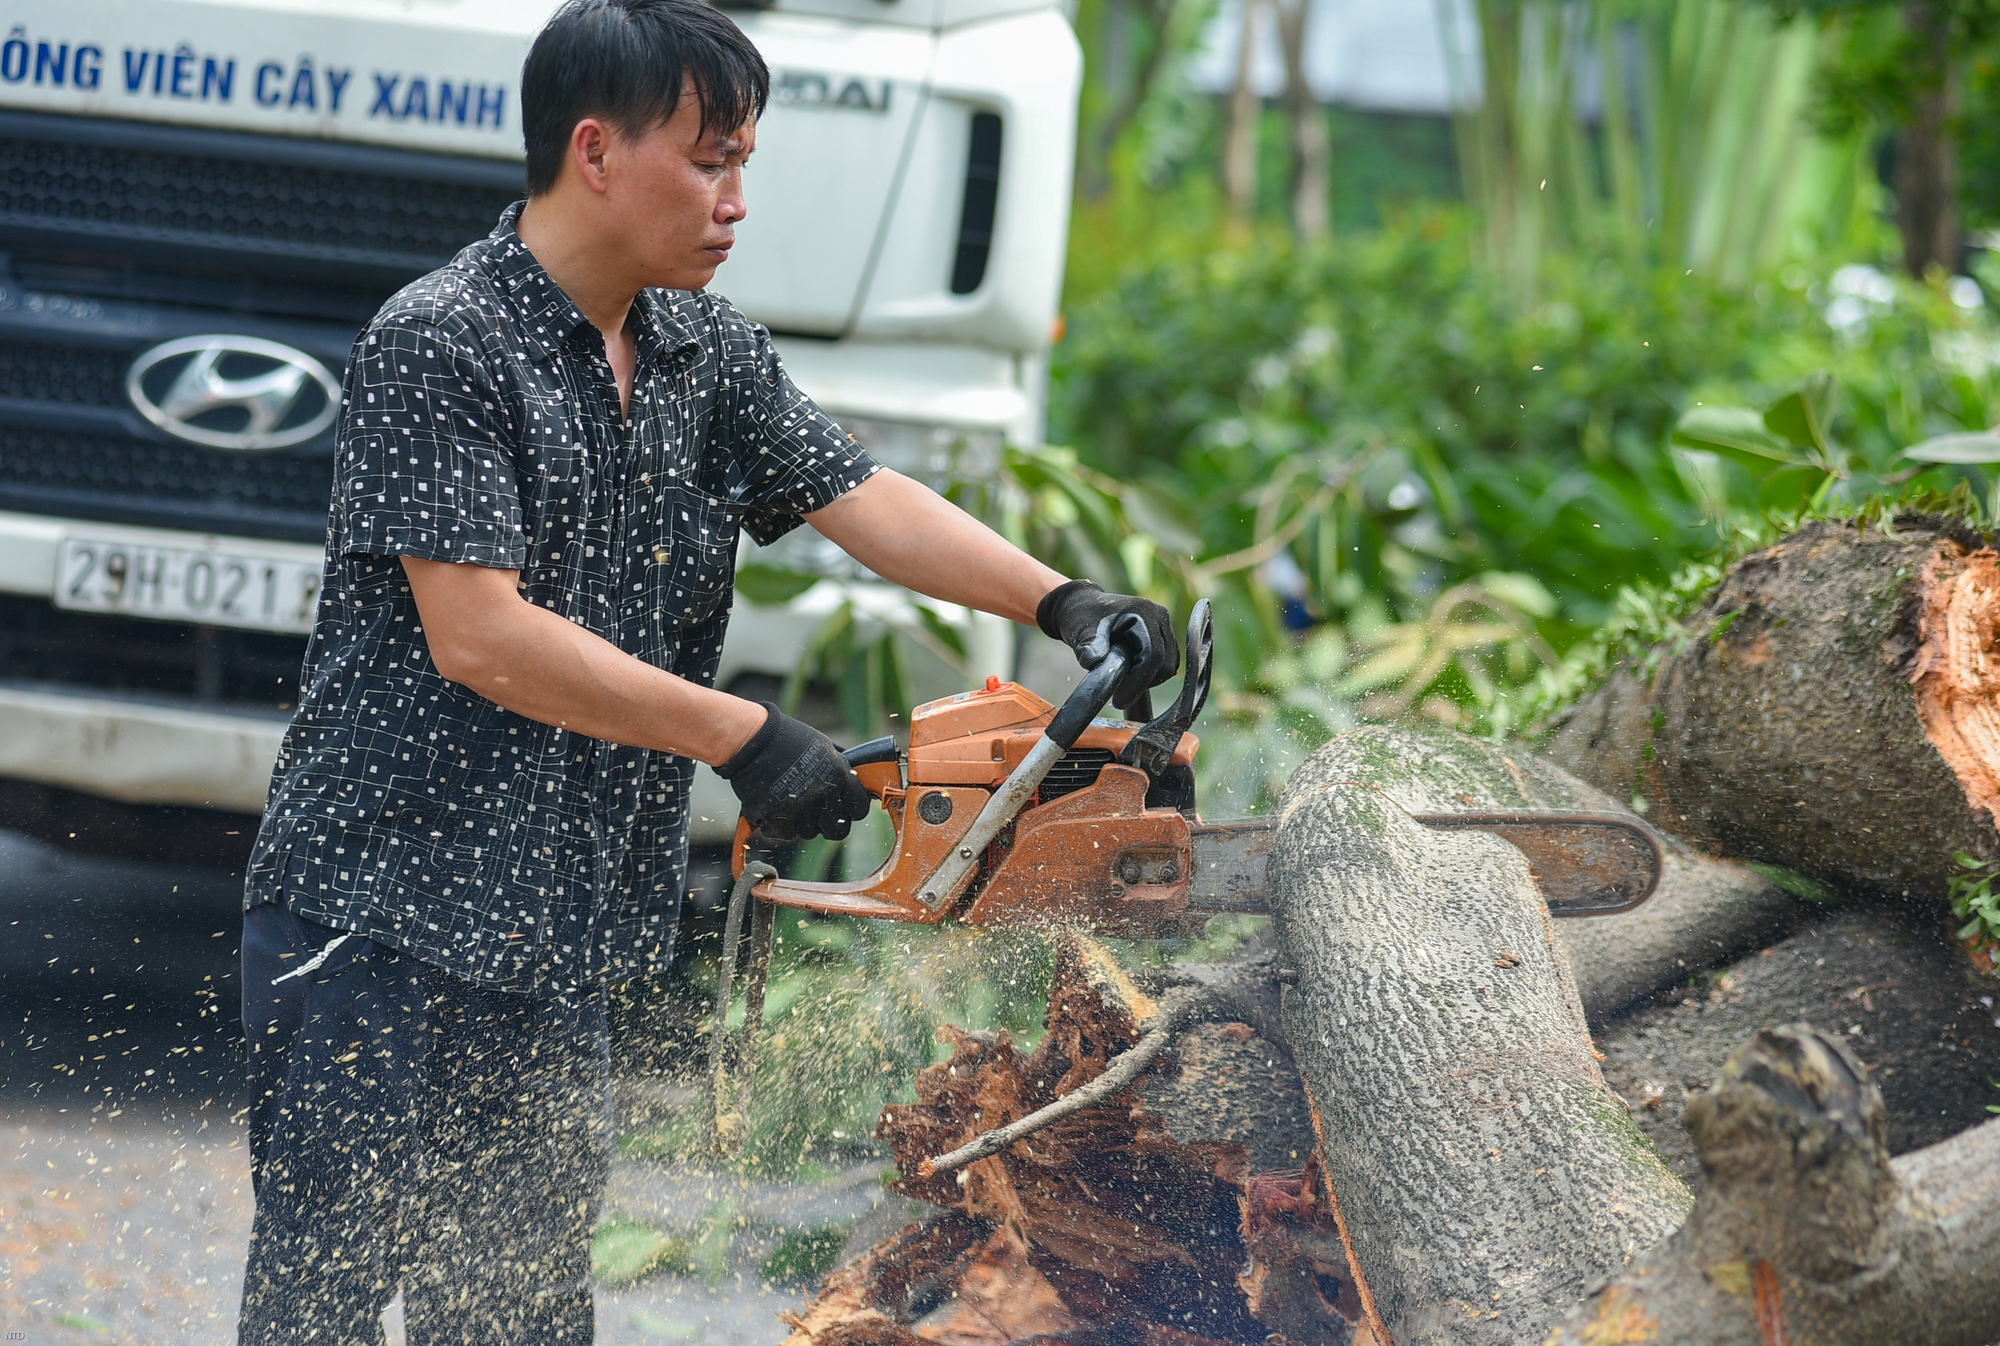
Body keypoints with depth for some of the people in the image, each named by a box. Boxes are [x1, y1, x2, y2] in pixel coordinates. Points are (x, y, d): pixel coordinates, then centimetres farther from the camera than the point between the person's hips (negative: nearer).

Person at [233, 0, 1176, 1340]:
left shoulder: (709, 350, 11)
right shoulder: (441, 348, -13)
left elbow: (862, 498, 7)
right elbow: (475, 634, -19)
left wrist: (1063, 603, -11)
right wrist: (743, 738, -18)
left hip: (559, 951, 8)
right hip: (380, 922, -8)